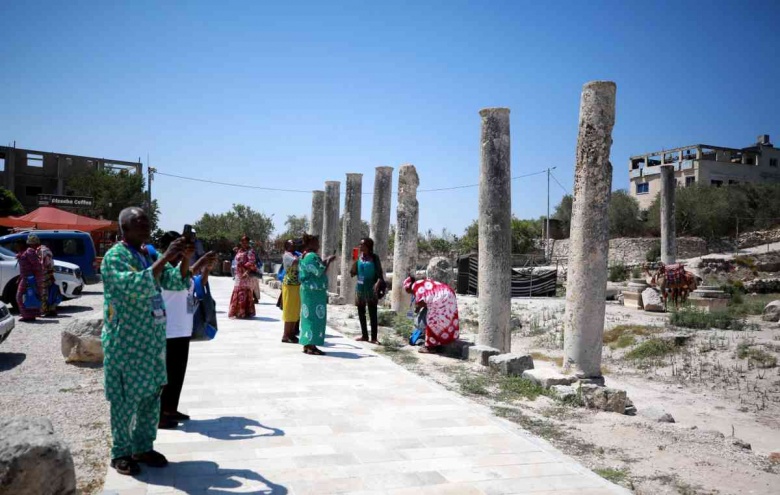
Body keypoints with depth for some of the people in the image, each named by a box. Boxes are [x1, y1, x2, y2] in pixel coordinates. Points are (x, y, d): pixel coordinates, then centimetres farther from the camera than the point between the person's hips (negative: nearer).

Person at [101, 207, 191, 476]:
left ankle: (143, 447, 25)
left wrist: (184, 259, -10)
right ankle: (121, 453, 15)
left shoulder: (149, 255, 11)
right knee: (126, 398, 1)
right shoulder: (115, 256, -13)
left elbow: (176, 283, 7)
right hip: (126, 340, -7)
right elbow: (135, 287, -29)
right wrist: (166, 258, -30)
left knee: (151, 395, 13)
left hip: (153, 339, 8)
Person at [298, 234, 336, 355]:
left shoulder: (304, 256, 15)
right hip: (315, 291, -10)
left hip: (307, 289, 10)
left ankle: (307, 344, 16)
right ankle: (311, 345, -6)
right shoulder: (312, 256, -16)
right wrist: (328, 262, -5)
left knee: (308, 316, 12)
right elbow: (320, 272, -17)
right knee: (315, 316, -7)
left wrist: (323, 263, 18)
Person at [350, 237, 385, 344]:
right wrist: (355, 260, -9)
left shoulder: (374, 258, -5)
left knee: (372, 313, -4)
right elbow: (352, 273, 3)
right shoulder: (359, 257, 5)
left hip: (370, 289, -5)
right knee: (361, 313, 10)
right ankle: (364, 335, 20)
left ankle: (374, 337, -1)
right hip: (360, 288, 5)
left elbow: (380, 273, -7)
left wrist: (377, 283, -25)